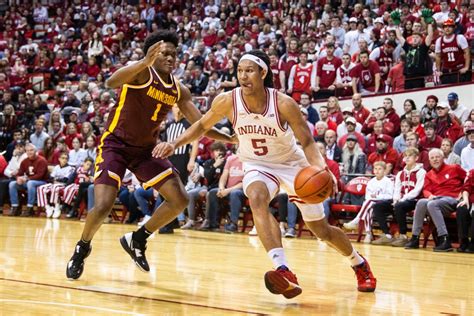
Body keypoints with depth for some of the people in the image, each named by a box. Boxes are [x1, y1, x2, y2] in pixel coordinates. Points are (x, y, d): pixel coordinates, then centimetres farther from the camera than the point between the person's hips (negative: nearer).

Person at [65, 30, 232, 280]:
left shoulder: (179, 90, 1)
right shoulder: (142, 72, -18)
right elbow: (111, 82, -39)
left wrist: (231, 139, -7)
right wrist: (145, 62, -53)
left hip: (146, 148, 6)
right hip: (116, 144, -6)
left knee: (179, 200, -2)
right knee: (103, 206, -19)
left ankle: (137, 239, 17)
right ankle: (82, 248, 12)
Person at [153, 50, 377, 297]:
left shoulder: (284, 104, -27)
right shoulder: (227, 101, -20)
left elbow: (307, 142, -20)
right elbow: (202, 126, -2)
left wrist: (320, 168, -38)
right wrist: (175, 144, -15)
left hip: (291, 164, -1)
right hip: (257, 165, 1)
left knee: (321, 230, 8)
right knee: (257, 198, -36)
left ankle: (359, 263, 39)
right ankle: (283, 271, -42)